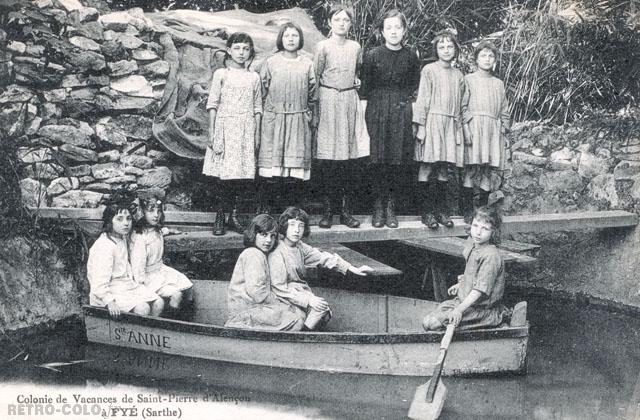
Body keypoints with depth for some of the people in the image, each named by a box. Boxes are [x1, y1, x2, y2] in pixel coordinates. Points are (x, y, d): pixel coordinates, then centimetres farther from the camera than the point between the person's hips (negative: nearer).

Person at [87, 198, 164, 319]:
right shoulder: (104, 246, -21)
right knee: (142, 309, -27)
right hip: (111, 291, -9)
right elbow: (99, 281, -27)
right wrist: (109, 302, -36)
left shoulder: (123, 238, 8)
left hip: (128, 284, 9)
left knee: (158, 303, -7)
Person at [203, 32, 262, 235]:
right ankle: (220, 217, 2)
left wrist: (257, 133, 7)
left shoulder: (253, 77, 9)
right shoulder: (221, 74, 3)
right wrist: (211, 131, -4)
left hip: (245, 129, 2)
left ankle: (234, 215, 9)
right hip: (224, 126, -2)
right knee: (223, 174, -4)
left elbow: (257, 108, 11)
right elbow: (213, 104, 2)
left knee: (240, 173, 0)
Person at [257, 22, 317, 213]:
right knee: (270, 159, -3)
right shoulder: (270, 62, 4)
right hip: (273, 118, -1)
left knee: (297, 160, 0)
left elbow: (312, 92, 11)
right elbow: (262, 89, 6)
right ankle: (264, 206, 2)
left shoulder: (307, 64, 8)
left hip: (299, 119, 1)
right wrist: (264, 110, 2)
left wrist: (309, 113, 5)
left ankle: (294, 204, 7)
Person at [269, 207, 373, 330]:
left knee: (326, 314, -8)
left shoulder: (299, 246, 5)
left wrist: (353, 269, 0)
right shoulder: (277, 254, -19)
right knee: (321, 307, -21)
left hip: (302, 292, 8)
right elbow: (279, 288, -20)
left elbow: (322, 257, 7)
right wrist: (307, 299, -27)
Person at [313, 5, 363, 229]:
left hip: (349, 101, 3)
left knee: (349, 157, 1)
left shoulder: (355, 47, 10)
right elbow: (315, 76, 2)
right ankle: (327, 211, 1)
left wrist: (355, 80, 8)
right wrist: (314, 107, 0)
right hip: (328, 99, -3)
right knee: (327, 156, -5)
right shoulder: (323, 46, 0)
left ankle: (346, 210, 7)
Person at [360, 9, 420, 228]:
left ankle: (391, 206, 9)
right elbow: (364, 86, 5)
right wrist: (375, 99, 1)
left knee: (397, 159, 0)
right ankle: (379, 205, 4)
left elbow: (414, 84, 15)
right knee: (378, 159, -5)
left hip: (401, 112, 2)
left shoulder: (410, 57, 5)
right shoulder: (372, 56, 0)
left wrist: (405, 99, 4)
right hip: (376, 111, -1)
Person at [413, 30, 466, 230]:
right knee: (428, 167, -6)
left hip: (451, 125, 4)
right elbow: (422, 99, -3)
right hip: (432, 122, -4)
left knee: (445, 169, 3)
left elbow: (459, 106, 16)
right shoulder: (429, 70, 1)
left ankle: (442, 210, 10)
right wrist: (420, 126, -9)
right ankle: (427, 211, 0)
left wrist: (459, 128, 11)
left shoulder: (458, 75, 14)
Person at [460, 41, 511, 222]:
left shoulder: (498, 83, 19)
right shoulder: (469, 79, 7)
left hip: (494, 130, 4)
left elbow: (505, 112, 19)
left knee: (489, 170, -1)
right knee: (472, 168, -10)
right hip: (474, 127, -4)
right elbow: (463, 107, -1)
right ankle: (467, 210, -6)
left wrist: (504, 132, 11)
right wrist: (466, 130, -12)